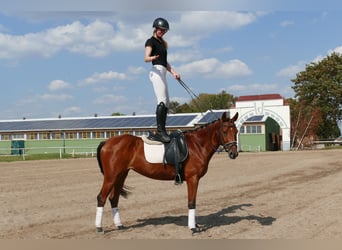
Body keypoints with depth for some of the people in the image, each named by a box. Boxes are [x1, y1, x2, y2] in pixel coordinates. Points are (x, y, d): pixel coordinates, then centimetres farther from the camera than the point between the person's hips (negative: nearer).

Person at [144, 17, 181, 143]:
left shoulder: (162, 43, 24)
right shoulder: (151, 41, -1)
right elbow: (146, 58, -15)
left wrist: (174, 72, 17)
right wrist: (152, 58, -36)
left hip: (163, 73, 10)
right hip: (156, 71, -10)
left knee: (166, 103, 7)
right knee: (162, 101, -20)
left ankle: (161, 131, 8)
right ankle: (160, 131, -25)